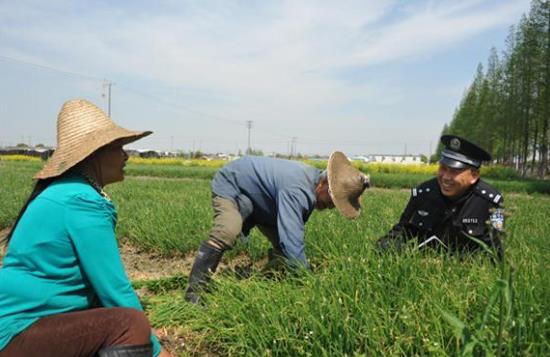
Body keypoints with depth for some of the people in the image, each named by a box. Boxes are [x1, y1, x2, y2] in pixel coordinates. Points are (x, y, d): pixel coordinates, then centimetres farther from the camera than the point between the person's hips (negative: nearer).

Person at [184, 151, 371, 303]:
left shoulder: (312, 180, -9)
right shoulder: (296, 190, -39)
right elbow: (293, 244, -45)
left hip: (260, 200, 9)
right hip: (231, 185, -8)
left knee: (283, 247, -3)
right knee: (227, 232, -34)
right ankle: (194, 291, -22)